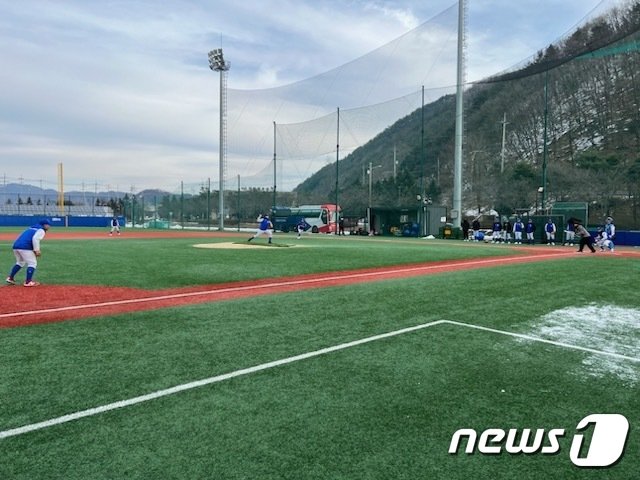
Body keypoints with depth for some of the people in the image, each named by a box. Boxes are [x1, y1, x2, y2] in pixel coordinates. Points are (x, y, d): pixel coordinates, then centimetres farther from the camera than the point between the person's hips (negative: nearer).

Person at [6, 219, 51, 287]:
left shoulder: (31, 228, 29)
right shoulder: (41, 230, 3)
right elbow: (35, 239, -15)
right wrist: (36, 250, -14)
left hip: (16, 245, 9)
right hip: (25, 247, -9)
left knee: (20, 262, 27)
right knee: (32, 263, -1)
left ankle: (10, 278, 25)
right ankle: (28, 281, -7)